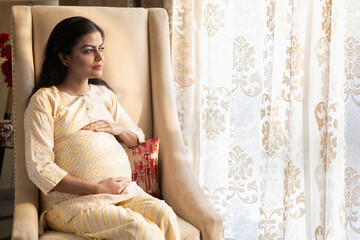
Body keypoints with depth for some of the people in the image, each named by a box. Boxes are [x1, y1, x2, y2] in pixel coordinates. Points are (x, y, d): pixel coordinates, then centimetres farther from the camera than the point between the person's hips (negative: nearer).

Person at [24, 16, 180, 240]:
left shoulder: (104, 94, 18)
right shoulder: (45, 100, -1)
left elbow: (138, 138, 27)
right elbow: (40, 169, -9)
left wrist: (118, 128, 2)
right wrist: (97, 189, -15)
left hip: (124, 191, 5)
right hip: (73, 200, -5)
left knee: (165, 215, -24)